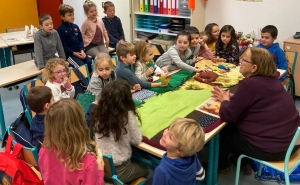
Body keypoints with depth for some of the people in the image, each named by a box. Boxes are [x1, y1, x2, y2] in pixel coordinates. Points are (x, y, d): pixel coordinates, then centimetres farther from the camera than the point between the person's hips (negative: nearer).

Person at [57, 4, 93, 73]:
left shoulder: (75, 26, 11)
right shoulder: (60, 29, -8)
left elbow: (80, 40, 12)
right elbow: (63, 45, -11)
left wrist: (82, 50, -6)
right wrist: (74, 53, -16)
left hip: (79, 52, 6)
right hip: (68, 54, -6)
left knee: (90, 62, -16)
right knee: (81, 65, -25)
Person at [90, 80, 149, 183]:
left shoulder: (97, 113, -8)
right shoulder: (127, 115, -22)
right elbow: (136, 140, -9)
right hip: (120, 170, -5)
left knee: (139, 165, 34)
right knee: (144, 169, 30)